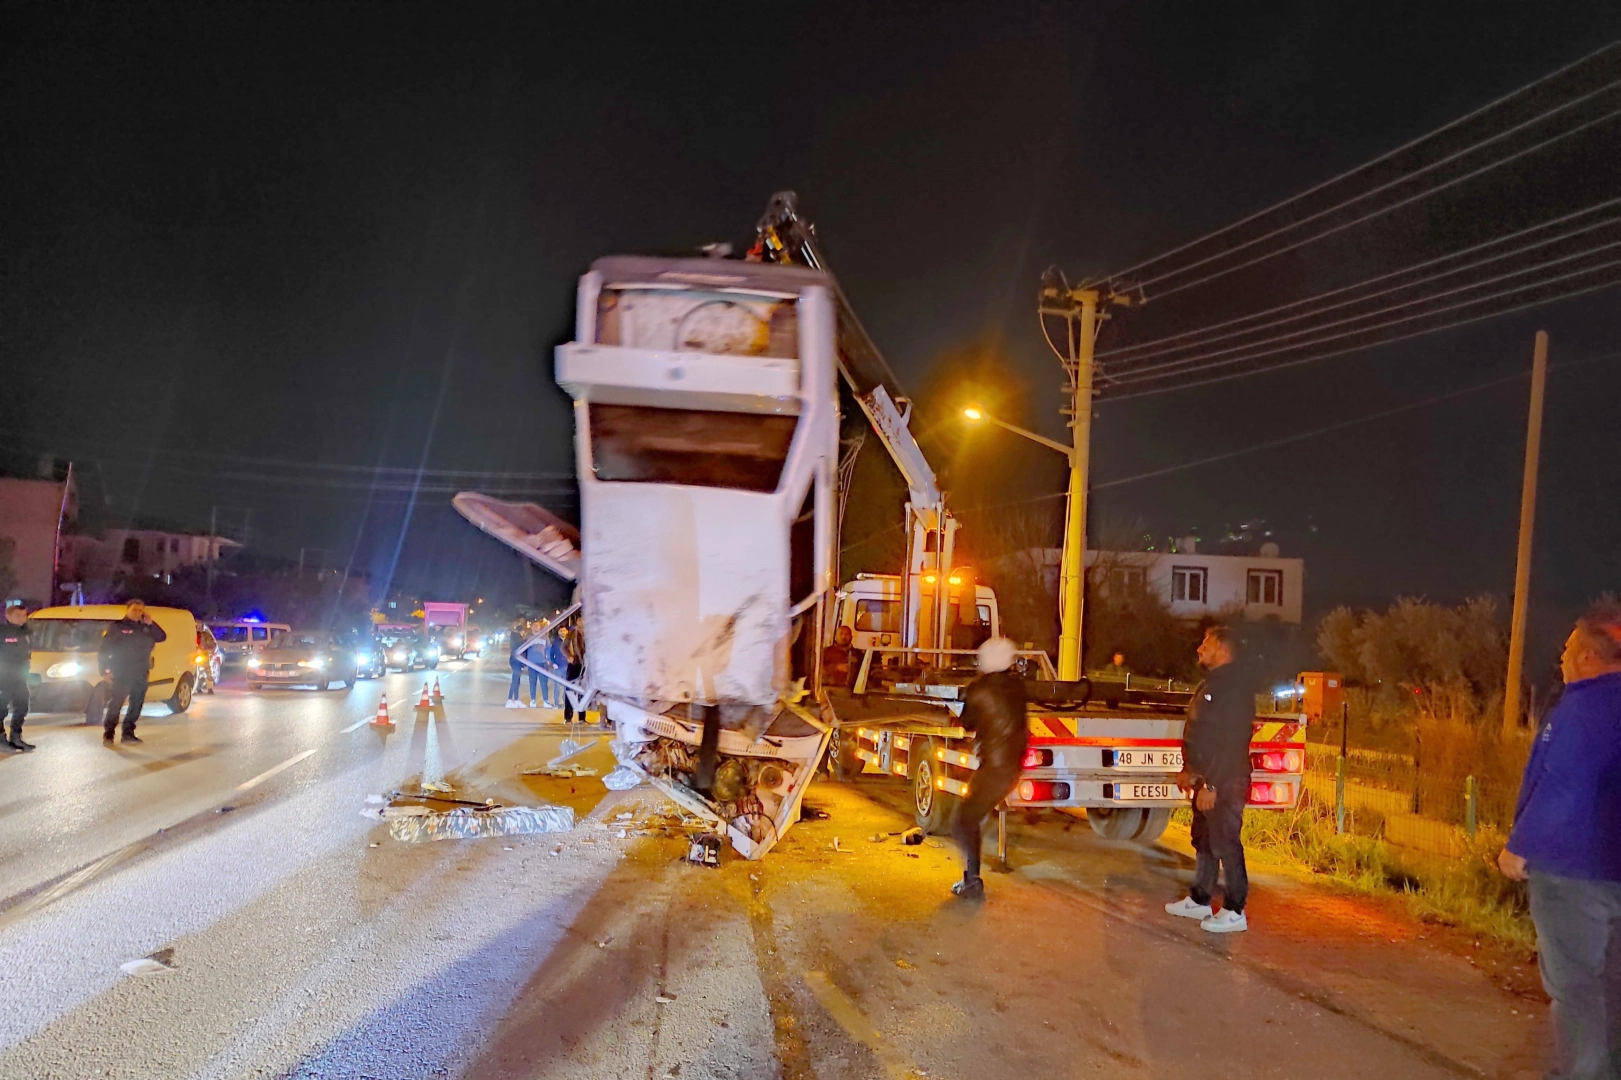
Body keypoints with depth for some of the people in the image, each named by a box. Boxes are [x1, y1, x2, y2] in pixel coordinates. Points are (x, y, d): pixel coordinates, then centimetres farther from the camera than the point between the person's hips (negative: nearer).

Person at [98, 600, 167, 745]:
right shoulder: (117, 627, -2)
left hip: (140, 674, 5)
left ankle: (128, 732, 17)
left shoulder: (146, 628, 13)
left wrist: (150, 624, -6)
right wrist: (105, 671, -12)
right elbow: (104, 650, -4)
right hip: (121, 673, -5)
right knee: (115, 704, -8)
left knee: (136, 705, 8)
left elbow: (162, 637, 4)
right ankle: (108, 734, -4)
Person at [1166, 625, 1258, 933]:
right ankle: (1199, 900, 27)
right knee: (1203, 841, 17)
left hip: (1225, 783, -10)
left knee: (1226, 844, -3)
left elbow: (1232, 742, -24)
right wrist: (1189, 769, 21)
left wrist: (1212, 785, -25)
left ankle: (1234, 912, 6)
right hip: (1206, 779, 10)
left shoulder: (1234, 687, -19)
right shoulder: (1211, 684, 14)